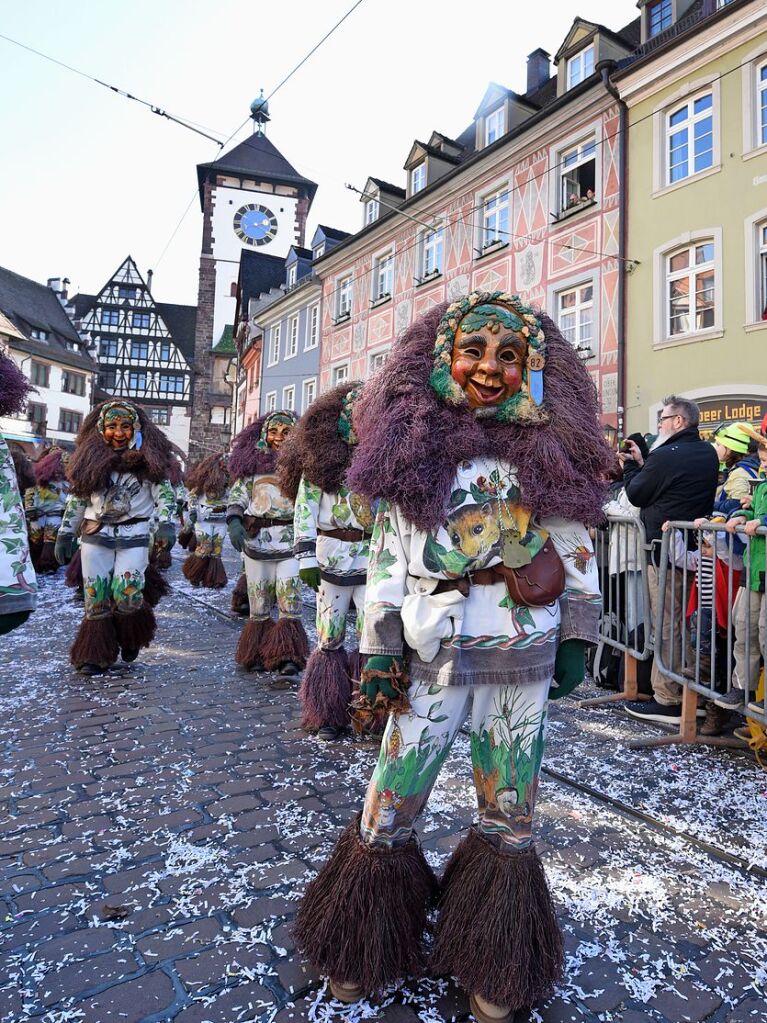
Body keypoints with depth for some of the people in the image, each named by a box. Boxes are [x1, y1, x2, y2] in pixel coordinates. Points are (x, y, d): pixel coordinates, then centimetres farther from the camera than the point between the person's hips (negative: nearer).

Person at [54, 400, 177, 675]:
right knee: (96, 599, 2)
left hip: (134, 536, -2)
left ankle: (131, 639, 19)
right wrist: (65, 533, 11)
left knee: (127, 596, -11)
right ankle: (95, 655, 15)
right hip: (96, 535, 3)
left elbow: (164, 491, -3)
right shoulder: (91, 459, 9)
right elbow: (77, 497, 14)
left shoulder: (146, 458, 2)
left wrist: (166, 523, -19)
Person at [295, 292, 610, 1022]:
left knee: (509, 817, 14)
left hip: (523, 658, 1)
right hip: (431, 656, 0)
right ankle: (365, 956, 36)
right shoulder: (413, 447, 1)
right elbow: (387, 556, -2)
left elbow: (576, 548, 6)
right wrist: (377, 654, -5)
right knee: (388, 815, 8)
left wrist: (576, 639, 3)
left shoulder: (549, 450, 4)